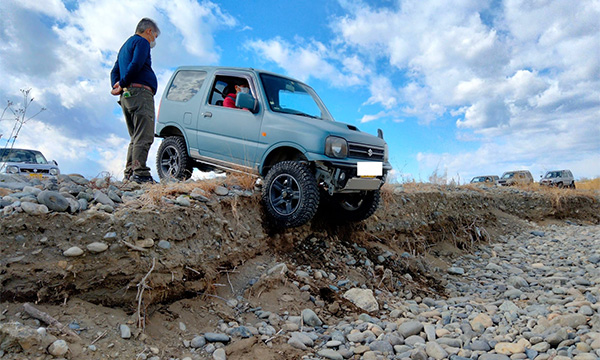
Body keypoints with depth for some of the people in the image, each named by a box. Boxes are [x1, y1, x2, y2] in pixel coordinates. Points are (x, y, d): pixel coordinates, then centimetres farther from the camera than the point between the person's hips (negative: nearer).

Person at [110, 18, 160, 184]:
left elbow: (114, 71, 25)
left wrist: (117, 87, 7)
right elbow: (136, 64, -16)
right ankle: (140, 173, -20)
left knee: (136, 138, 10)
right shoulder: (142, 42, 1)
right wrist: (122, 85, -10)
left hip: (127, 96, 10)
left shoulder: (125, 45, 31)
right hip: (140, 92, -9)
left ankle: (129, 173, 7)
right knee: (144, 137, -15)